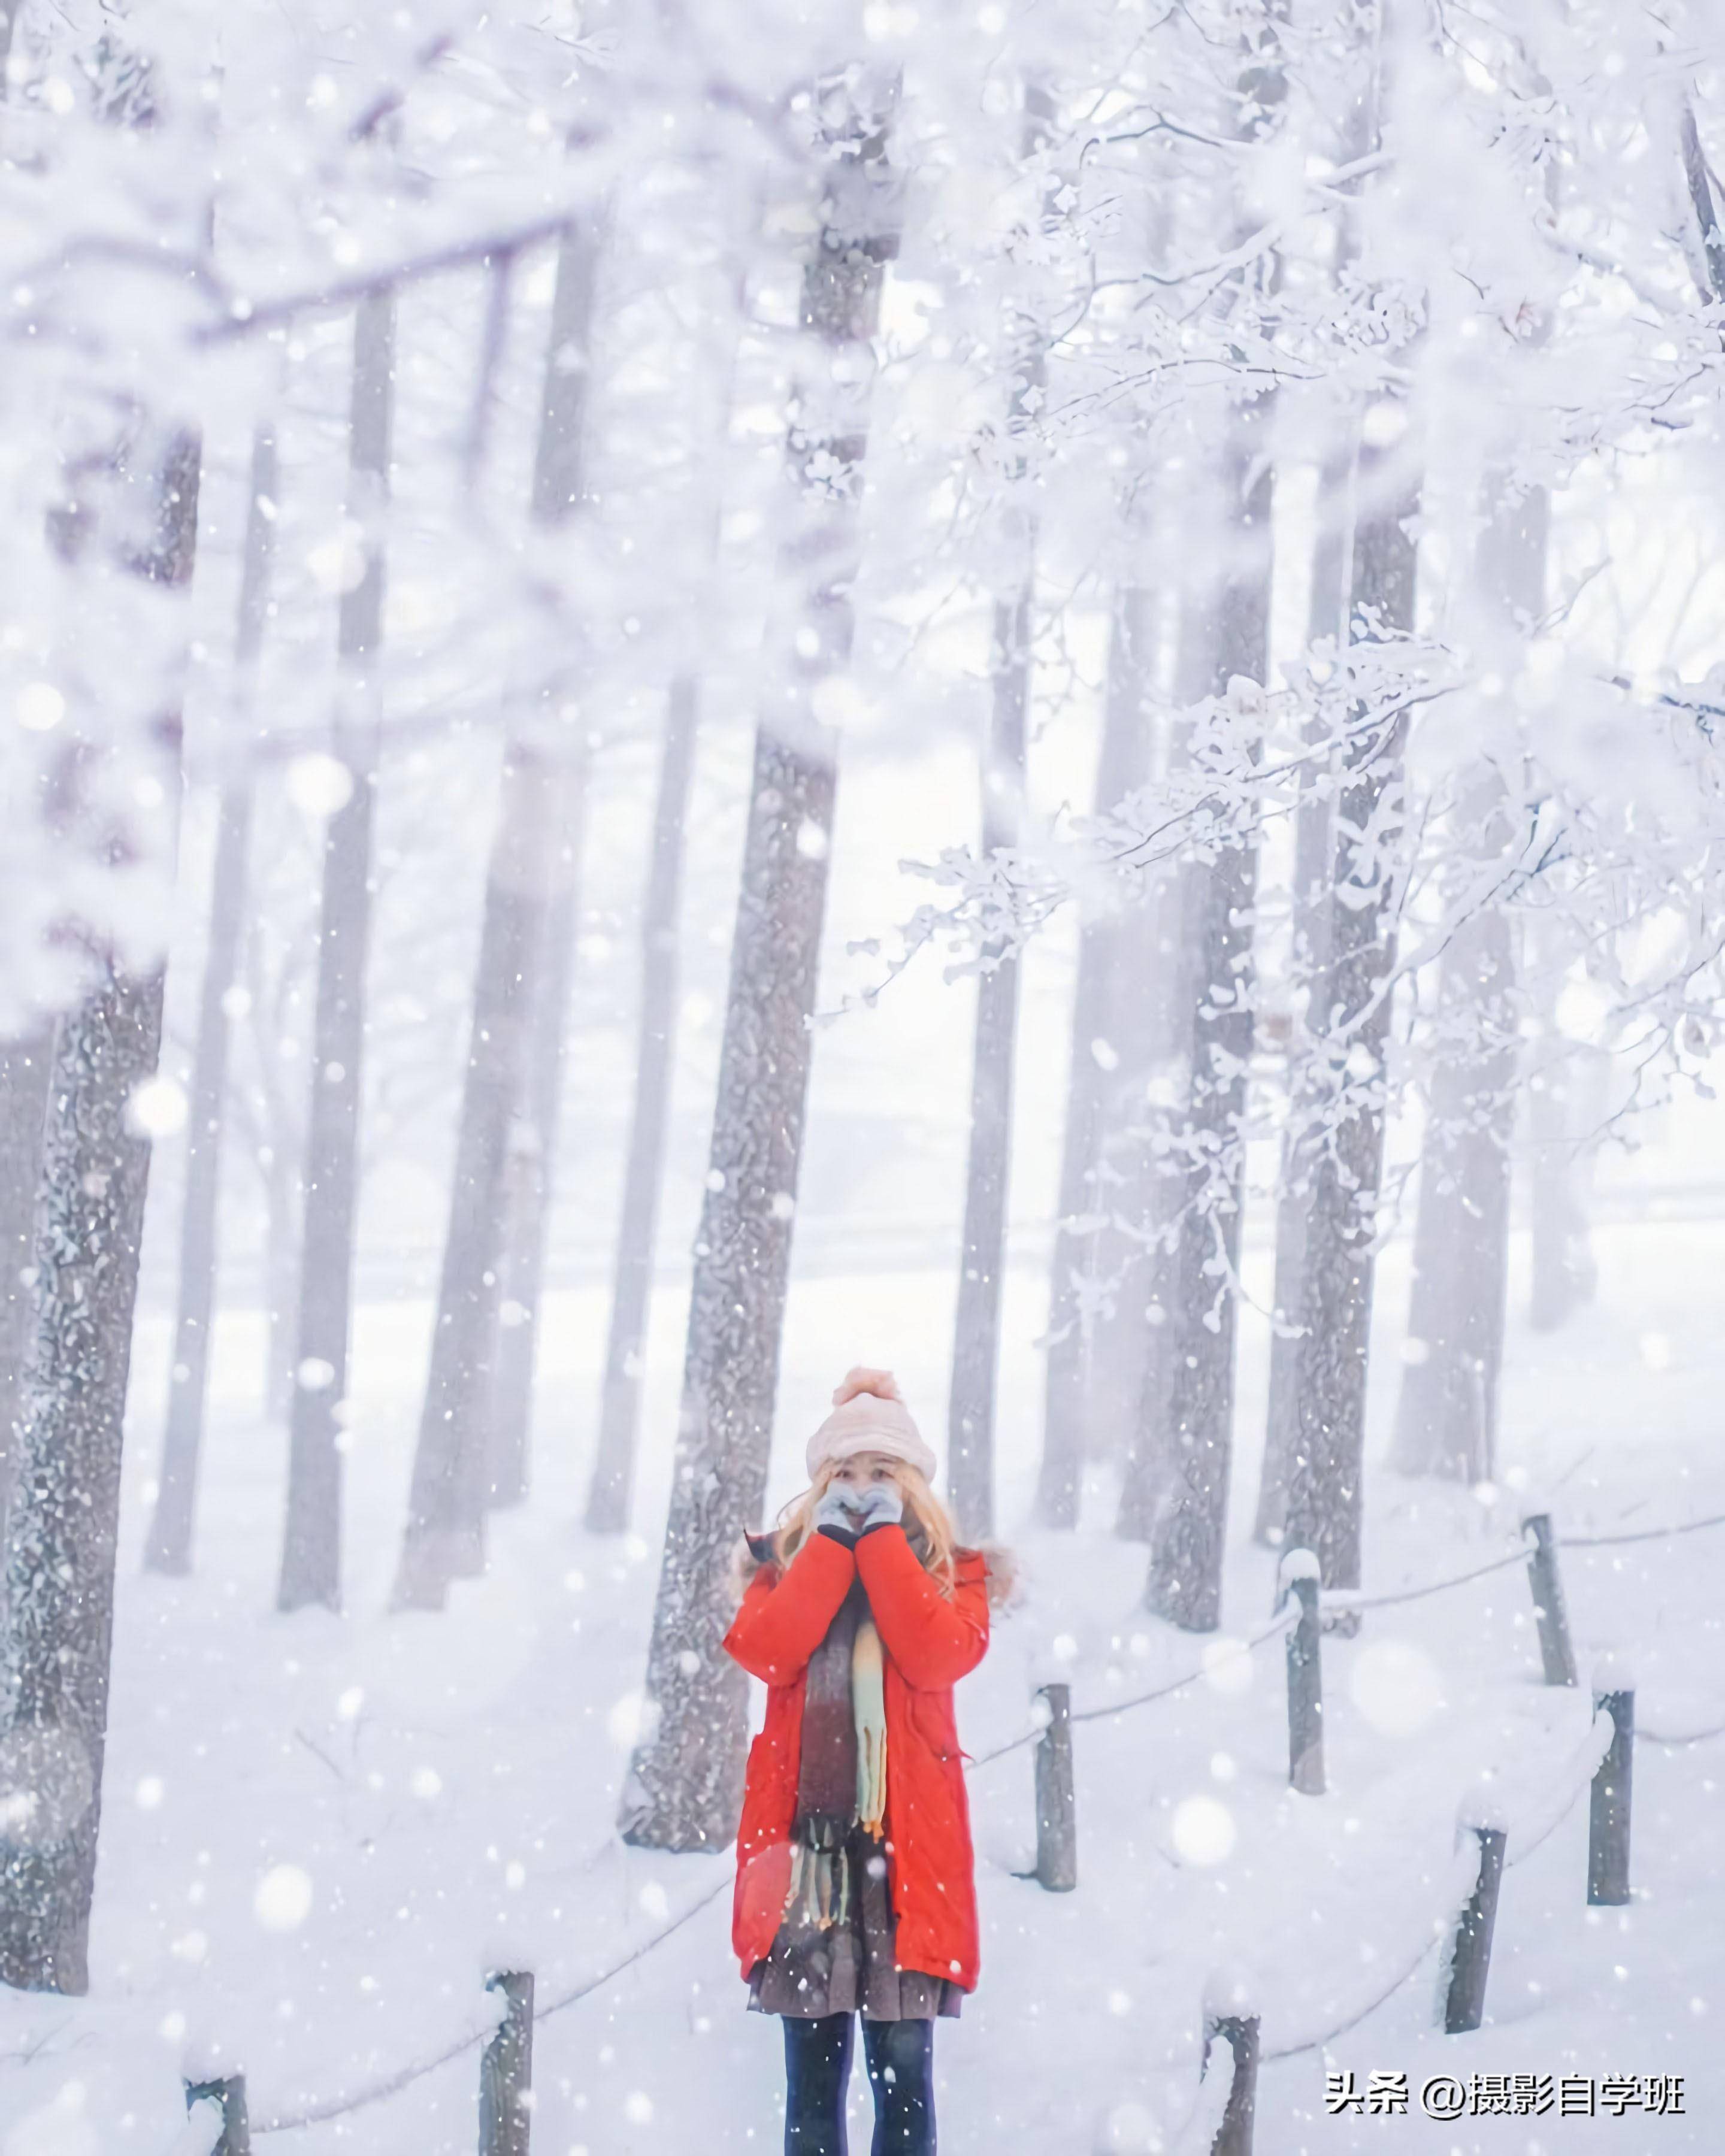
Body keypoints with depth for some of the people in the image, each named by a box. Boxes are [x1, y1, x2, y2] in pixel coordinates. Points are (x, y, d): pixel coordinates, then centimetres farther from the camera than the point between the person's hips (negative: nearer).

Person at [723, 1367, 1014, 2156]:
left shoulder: (949, 1575, 12)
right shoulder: (787, 1567, 16)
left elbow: (938, 1655, -10)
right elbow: (764, 1650, -5)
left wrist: (882, 1537, -4)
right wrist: (832, 1543, -3)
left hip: (906, 1842, -1)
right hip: (803, 1839, 2)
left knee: (903, 2070, -4)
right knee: (812, 2073, 1)